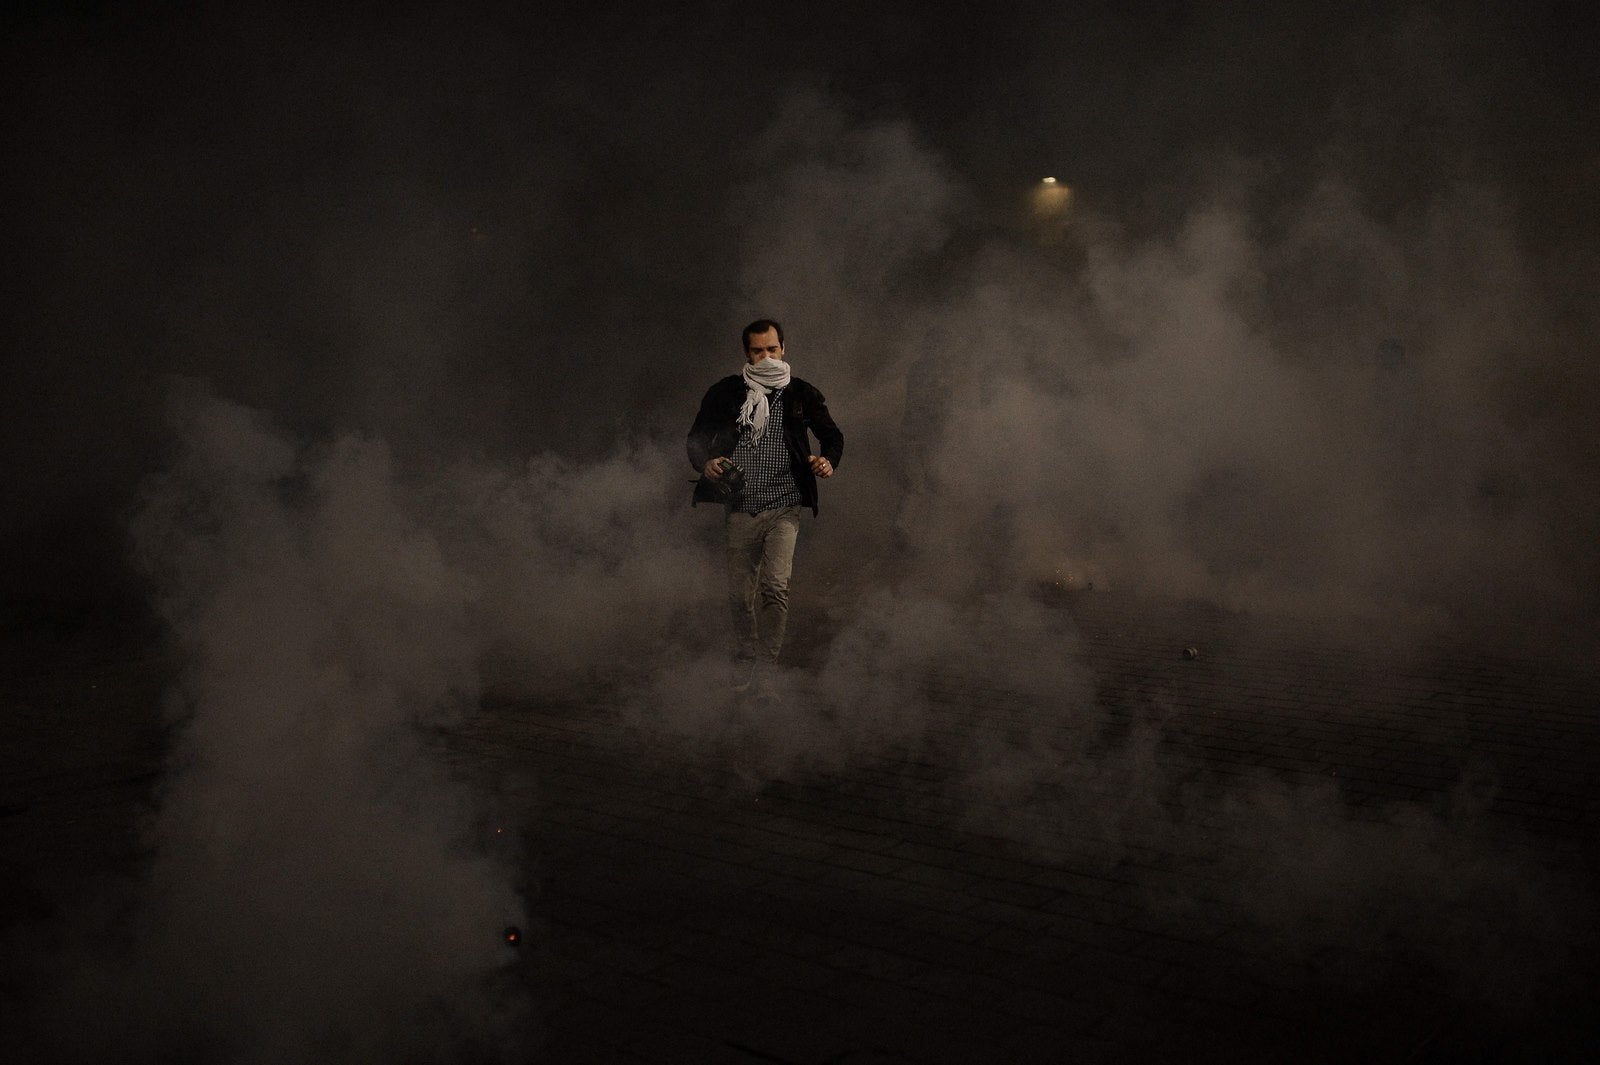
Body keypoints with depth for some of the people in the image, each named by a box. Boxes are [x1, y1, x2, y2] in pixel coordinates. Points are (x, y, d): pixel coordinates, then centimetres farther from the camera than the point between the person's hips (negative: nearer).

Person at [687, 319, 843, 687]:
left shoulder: (801, 393, 5)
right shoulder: (725, 392, 5)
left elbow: (832, 435, 11)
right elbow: (697, 438, 10)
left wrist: (828, 460, -11)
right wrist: (705, 463, -12)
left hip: (784, 507, -1)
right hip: (740, 508, 2)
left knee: (775, 584, -17)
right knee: (740, 592, 9)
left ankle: (769, 662, -4)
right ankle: (745, 659, 29)